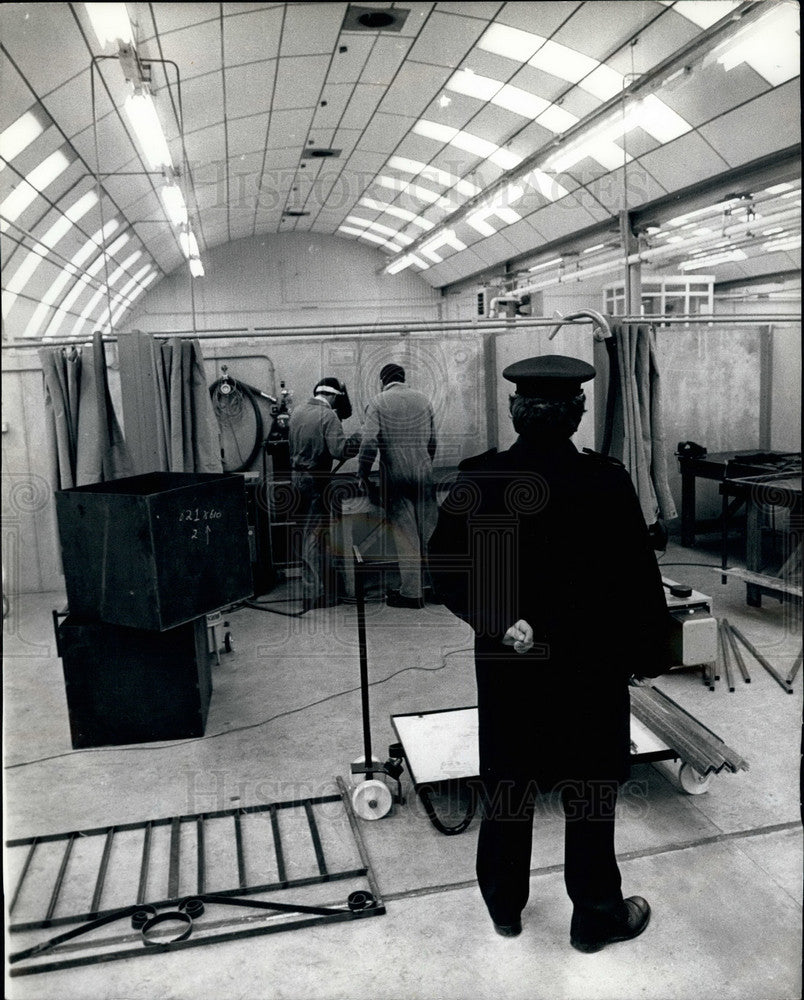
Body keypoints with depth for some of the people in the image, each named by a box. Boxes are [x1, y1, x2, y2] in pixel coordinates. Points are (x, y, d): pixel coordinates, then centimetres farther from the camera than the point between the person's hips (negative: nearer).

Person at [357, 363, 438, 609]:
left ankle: (411, 592, 4)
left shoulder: (377, 404, -2)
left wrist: (363, 474, -3)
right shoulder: (423, 400, 11)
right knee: (429, 531, 11)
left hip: (395, 474, -4)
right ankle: (433, 585, 18)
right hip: (424, 474, 4)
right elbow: (432, 440, 13)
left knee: (404, 534, 0)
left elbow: (369, 442, -12)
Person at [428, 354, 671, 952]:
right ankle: (596, 917, 35)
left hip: (506, 666, 3)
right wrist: (648, 654, 1)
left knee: (506, 788, 19)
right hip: (589, 667, -2)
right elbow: (640, 579, -12)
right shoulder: (607, 482, -17)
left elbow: (447, 568, -10)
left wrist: (501, 623, -10)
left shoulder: (477, 480, -11)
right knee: (590, 793, 16)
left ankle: (505, 904, 39)